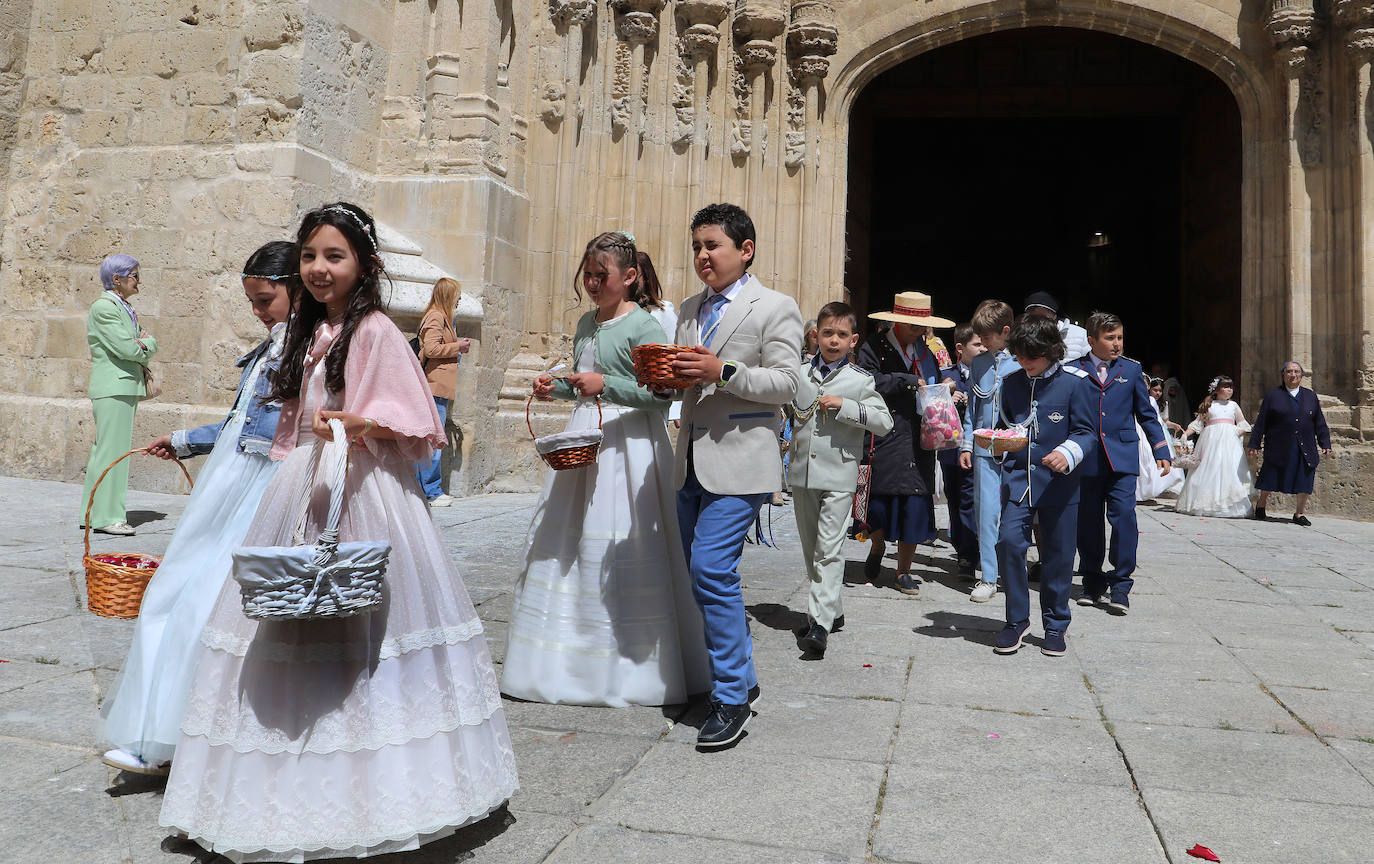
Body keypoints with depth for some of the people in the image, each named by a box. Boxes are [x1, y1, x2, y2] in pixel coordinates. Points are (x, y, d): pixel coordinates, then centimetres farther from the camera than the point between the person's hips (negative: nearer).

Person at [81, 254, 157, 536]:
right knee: (112, 449, -8)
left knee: (106, 449, 12)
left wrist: (144, 343, -5)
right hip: (112, 387, -9)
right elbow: (126, 348, -17)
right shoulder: (103, 307, -9)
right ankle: (106, 516, -4)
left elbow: (150, 346, 16)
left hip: (128, 385, 9)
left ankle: (91, 512, 19)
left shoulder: (125, 308, 19)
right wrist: (144, 345, 2)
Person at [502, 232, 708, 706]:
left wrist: (606, 385, -22)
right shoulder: (586, 323, 17)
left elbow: (663, 393, -16)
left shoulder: (643, 325, -8)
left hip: (629, 441, -8)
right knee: (561, 540, 8)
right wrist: (557, 387, 8)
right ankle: (566, 660, 21)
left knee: (620, 553, -7)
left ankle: (627, 670, 6)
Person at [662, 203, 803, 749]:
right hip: (692, 461, 8)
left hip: (739, 462, -7)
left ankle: (731, 699, 0)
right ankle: (741, 677, 28)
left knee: (712, 570, -14)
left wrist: (723, 370, -21)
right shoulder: (689, 309, 18)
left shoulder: (775, 308, -3)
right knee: (704, 574, 11)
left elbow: (786, 383, -10)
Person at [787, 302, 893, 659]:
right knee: (811, 549, 12)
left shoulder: (861, 380, -1)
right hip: (802, 472, 5)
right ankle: (833, 610, 27)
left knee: (829, 549, -10)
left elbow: (885, 422, -8)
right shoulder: (799, 374, 8)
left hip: (839, 476, -5)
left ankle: (820, 623, -11)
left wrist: (844, 406, -17)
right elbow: (784, 407, 22)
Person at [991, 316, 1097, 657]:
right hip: (1018, 476, 2)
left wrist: (1068, 454, -22)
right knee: (1009, 541, -13)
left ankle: (1055, 625, 24)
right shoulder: (1012, 383, 8)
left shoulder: (1075, 382, -4)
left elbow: (1086, 432, -4)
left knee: (1058, 554, 5)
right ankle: (1017, 620, 5)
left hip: (1059, 481, -2)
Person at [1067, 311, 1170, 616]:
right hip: (1086, 459, 0)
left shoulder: (1132, 369, 9)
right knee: (1087, 522, 6)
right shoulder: (1073, 370, 4)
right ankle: (1093, 583, 20)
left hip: (1122, 456, 0)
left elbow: (1146, 414, 13)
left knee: (1123, 516, -11)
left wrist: (1161, 451, 7)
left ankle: (1120, 586, -4)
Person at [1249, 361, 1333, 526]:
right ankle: (1261, 504, 27)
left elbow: (1320, 423, 14)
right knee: (1270, 478, 5)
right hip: (1278, 448, -3)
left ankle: (1299, 513, 13)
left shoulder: (1310, 396, 13)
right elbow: (1261, 422, 2)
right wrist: (1255, 444, -2)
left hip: (1305, 449, 3)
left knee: (1304, 481, 2)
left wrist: (1325, 444, 8)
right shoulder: (1273, 395, 4)